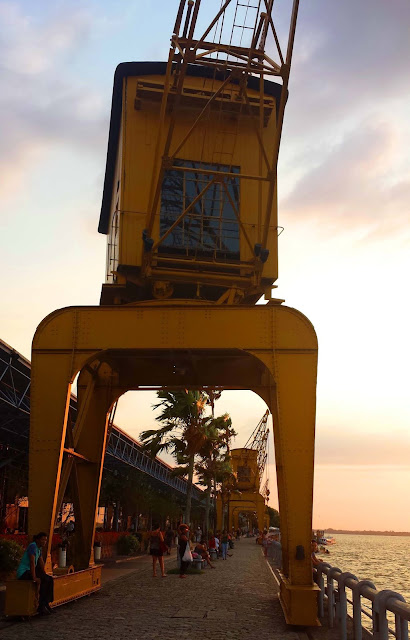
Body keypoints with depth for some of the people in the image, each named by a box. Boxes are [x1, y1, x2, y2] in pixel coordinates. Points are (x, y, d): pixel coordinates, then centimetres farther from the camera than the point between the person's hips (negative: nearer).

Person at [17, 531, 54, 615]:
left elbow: (41, 562, 16)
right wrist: (34, 577, -31)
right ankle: (41, 606, -16)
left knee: (50, 579, -3)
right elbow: (32, 562, -27)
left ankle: (46, 603, -1)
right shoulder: (33, 546, -19)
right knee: (45, 581, -24)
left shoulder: (39, 548, 10)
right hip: (23, 572, -9)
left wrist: (45, 574, 11)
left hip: (29, 571, 9)